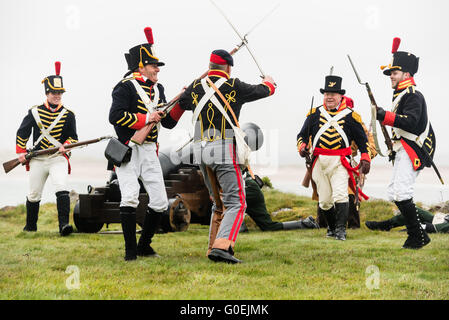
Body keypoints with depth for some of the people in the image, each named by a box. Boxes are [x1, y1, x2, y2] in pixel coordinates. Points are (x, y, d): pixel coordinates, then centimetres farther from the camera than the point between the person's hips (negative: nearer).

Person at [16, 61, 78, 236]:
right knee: (34, 194, 11)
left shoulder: (68, 115, 4)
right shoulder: (34, 112, 4)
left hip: (58, 158, -2)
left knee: (62, 189, -23)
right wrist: (21, 152, 1)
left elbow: (73, 137, 8)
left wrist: (66, 145, -12)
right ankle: (30, 226, 31)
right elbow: (22, 133, 10)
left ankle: (64, 225, -29)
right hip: (37, 159, 2)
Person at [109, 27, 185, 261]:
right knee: (130, 198, -17)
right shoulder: (127, 86, -9)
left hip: (150, 151, 7)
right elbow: (115, 116, -21)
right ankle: (130, 250, -8)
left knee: (160, 203, 3)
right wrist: (146, 119, -17)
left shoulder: (157, 89, 15)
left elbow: (169, 121, 14)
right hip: (128, 151, -7)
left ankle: (144, 246, 20)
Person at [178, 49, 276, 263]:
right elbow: (262, 91, 15)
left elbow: (179, 104, 28)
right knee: (236, 203, -6)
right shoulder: (234, 87, -1)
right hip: (224, 150, -6)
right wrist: (268, 82, 40)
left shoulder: (196, 87, 9)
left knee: (219, 203, 18)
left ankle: (214, 248, 15)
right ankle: (221, 247, -23)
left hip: (201, 150, 6)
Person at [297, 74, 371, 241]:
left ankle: (341, 229, -19)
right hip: (319, 162, 3)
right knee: (324, 200, 7)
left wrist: (365, 159, -2)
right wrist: (302, 146, -5)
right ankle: (332, 227, 27)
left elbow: (362, 139, 9)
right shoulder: (315, 113, 10)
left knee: (340, 194, -19)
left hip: (340, 162, -3)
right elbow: (302, 134, 16)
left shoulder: (351, 115, 5)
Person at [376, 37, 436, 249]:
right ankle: (418, 236, 14)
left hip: (412, 150, -11)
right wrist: (393, 148, 23)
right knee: (394, 193, 10)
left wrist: (385, 117, -34)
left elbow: (410, 121, -28)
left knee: (401, 192, -18)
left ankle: (417, 237, -10)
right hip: (403, 151, 11)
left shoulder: (413, 95, -12)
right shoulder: (400, 95, 20)